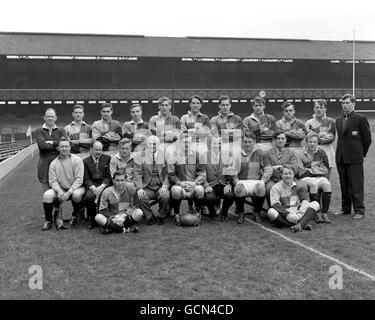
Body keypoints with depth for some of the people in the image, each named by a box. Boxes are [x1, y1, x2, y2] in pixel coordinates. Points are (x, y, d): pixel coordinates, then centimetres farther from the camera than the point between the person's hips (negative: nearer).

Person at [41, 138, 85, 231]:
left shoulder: (77, 160, -9)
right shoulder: (54, 163, 2)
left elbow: (79, 179, -14)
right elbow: (52, 181, -2)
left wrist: (69, 192, -24)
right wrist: (59, 191, -22)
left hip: (75, 188, -3)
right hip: (60, 189, 3)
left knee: (77, 194, -36)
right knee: (47, 195, -22)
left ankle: (75, 215, -4)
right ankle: (48, 221, -4)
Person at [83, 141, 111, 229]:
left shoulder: (107, 158, 9)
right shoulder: (86, 161, 9)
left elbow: (109, 176, 5)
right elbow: (86, 179, 5)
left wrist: (102, 186, -13)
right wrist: (93, 187, -16)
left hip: (104, 184, 0)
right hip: (92, 185, 0)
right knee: (89, 196, -32)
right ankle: (92, 221, -11)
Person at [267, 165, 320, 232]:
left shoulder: (298, 186, 11)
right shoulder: (276, 187, 3)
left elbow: (305, 201, -4)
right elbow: (275, 204, -10)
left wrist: (299, 214, -23)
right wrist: (287, 214, -27)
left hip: (299, 213, 3)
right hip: (284, 214, -3)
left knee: (315, 204, -15)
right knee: (271, 212, -33)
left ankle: (300, 224, -39)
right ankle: (304, 224, -35)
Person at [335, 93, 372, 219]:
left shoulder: (361, 118, -4)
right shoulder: (338, 120, 14)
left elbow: (367, 138, -1)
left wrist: (362, 153, 5)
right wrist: (339, 153, 14)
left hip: (355, 158, -6)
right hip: (341, 157, 6)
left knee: (356, 185, -3)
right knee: (344, 185, 11)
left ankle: (359, 210, 4)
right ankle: (345, 208, 21)